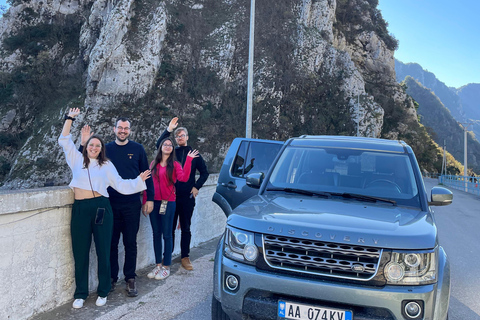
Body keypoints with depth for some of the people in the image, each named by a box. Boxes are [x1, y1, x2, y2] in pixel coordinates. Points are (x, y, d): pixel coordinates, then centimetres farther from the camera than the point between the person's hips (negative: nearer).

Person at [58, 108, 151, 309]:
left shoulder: (106, 165, 12)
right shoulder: (77, 160, 15)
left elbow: (121, 185, 9)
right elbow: (64, 141, 15)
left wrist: (139, 180, 4)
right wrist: (70, 119, 12)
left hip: (101, 208, -1)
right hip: (80, 209, 1)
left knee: (103, 251, 3)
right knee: (80, 253, 4)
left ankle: (103, 292, 17)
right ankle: (80, 294, 17)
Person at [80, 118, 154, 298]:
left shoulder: (138, 149, 4)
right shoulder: (106, 149, 7)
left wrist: (150, 198, 1)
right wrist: (84, 145, -4)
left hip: (132, 204, -1)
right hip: (111, 203, 1)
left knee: (130, 243, 5)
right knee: (111, 242, 8)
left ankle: (130, 279, 16)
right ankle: (111, 278, 21)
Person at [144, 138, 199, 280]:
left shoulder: (174, 165, 0)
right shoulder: (154, 164, 10)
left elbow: (183, 178, -19)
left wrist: (188, 160, -21)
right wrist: (145, 202, 3)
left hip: (168, 203, -4)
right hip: (154, 202, 4)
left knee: (167, 235, 2)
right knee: (156, 234, 10)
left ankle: (166, 267, 12)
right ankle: (158, 264, 22)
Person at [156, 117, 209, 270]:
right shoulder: (172, 153, 9)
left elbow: (204, 172, 13)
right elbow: (159, 144, -8)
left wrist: (196, 187, 2)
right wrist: (169, 129, -13)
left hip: (187, 196, 0)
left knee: (186, 228, 7)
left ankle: (185, 257, 15)